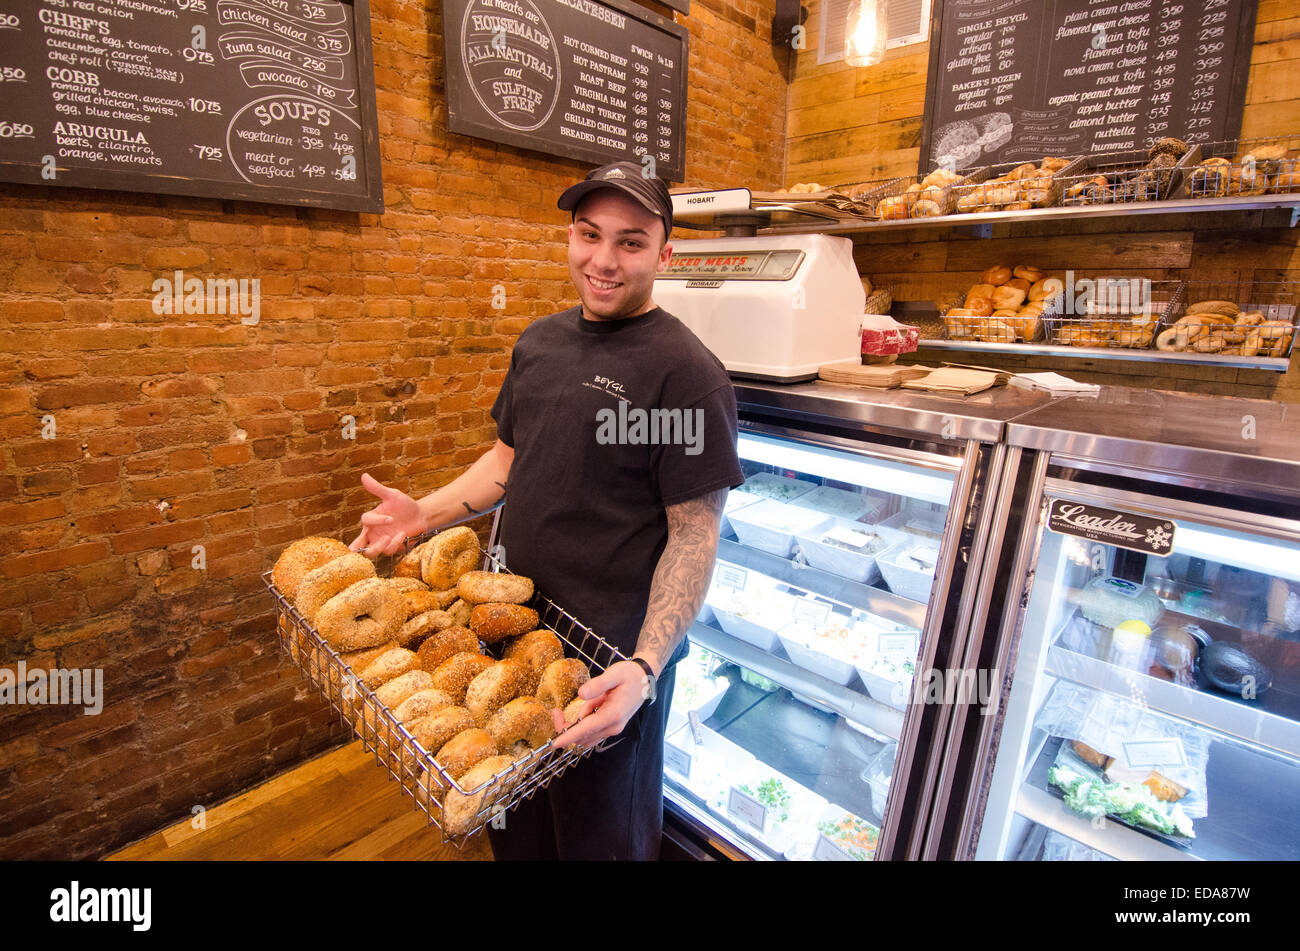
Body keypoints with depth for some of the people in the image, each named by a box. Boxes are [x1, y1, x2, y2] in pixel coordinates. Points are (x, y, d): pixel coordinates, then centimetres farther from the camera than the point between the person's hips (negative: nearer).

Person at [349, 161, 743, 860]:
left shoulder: (687, 373, -18)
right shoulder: (541, 342, 5)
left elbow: (694, 534, -18)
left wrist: (646, 667, -27)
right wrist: (424, 512, 2)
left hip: (614, 657, -6)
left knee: (597, 832, 20)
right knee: (514, 821, 28)